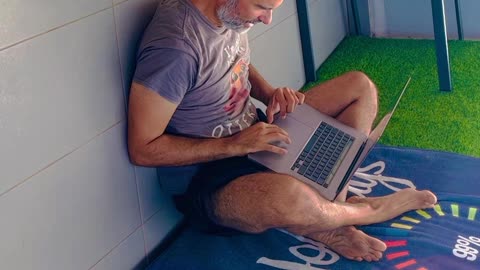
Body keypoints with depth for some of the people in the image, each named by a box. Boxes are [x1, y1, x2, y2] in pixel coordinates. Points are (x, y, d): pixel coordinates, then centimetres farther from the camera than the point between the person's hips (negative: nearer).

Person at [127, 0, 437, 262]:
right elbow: (143, 149, -24)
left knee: (360, 86, 6)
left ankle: (334, 209, -8)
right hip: (209, 176, -9)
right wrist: (235, 144, -24)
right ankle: (367, 210, -5)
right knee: (288, 197, -42)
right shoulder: (175, 48, -29)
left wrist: (269, 93, -4)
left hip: (254, 139, 9)